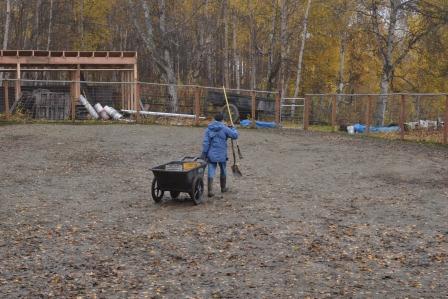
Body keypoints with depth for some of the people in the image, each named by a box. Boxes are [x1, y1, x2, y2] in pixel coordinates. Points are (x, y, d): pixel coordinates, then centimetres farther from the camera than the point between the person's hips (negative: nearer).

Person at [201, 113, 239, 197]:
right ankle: (223, 188, 34)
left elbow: (206, 142, -3)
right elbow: (235, 135, -3)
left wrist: (204, 153, -2)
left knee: (211, 172, -1)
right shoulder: (224, 128, -8)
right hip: (221, 154, -2)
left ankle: (210, 190, -11)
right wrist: (233, 129, 17)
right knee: (223, 171, 18)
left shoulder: (208, 129, 1)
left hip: (211, 154, 2)